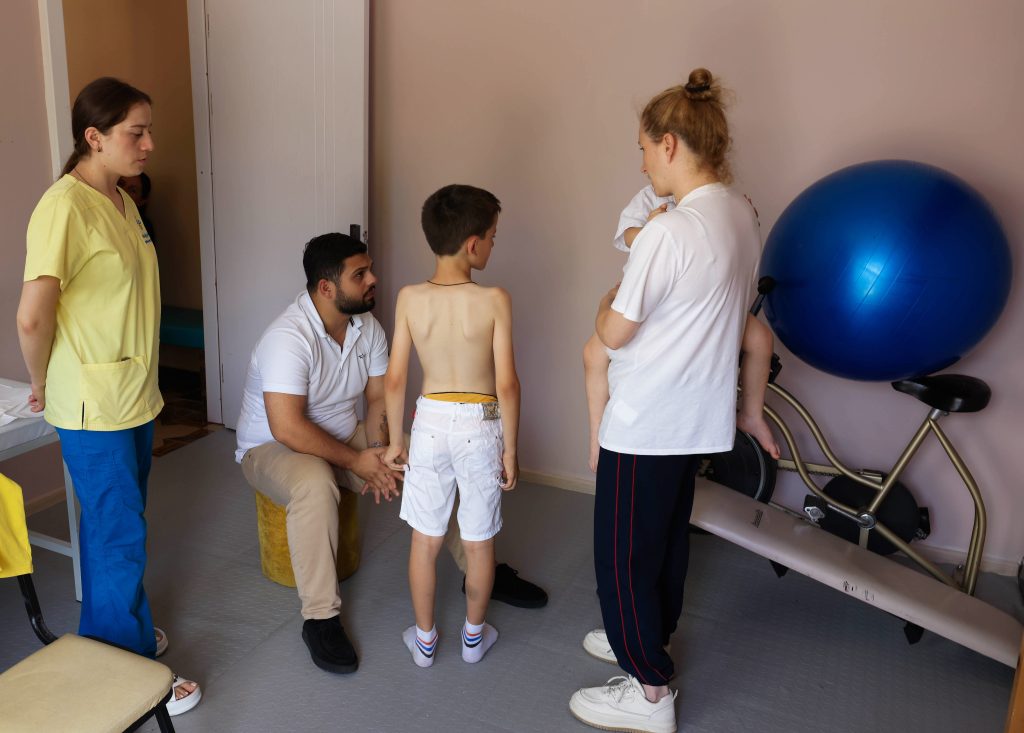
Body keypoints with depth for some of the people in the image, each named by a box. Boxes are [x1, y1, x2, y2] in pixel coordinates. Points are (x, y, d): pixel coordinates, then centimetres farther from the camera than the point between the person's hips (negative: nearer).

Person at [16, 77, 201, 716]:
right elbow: (33, 316, -24)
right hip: (95, 408, -9)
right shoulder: (65, 207, -21)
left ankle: (110, 630, 41)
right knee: (120, 537, 3)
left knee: (113, 525, 22)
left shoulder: (123, 201, 8)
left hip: (135, 396, 9)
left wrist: (141, 377, 14)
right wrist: (43, 386, -9)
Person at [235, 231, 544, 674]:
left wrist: (379, 453, -18)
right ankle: (320, 619, -25)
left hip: (344, 438, 7)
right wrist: (357, 461, -27)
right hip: (273, 448, -6)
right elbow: (287, 428, -32)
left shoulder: (367, 327, -5)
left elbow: (379, 398, -1)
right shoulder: (288, 338, -28)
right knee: (315, 485, -40)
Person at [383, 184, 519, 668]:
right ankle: (474, 636, 34)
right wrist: (511, 448, -3)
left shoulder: (409, 298, -9)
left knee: (425, 539, 16)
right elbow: (507, 385, -15)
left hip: (430, 421, 2)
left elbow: (394, 380, -5)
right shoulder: (494, 301, -16)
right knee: (479, 541, 16)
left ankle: (424, 638, 31)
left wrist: (396, 439, 8)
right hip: (480, 425, -1)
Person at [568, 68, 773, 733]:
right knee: (669, 536, 22)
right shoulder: (743, 215, 3)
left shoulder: (668, 232, -24)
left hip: (646, 422, -9)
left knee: (624, 553, 6)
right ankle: (650, 644, 40)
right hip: (701, 414, 9)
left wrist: (607, 303, 4)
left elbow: (614, 333, -17)